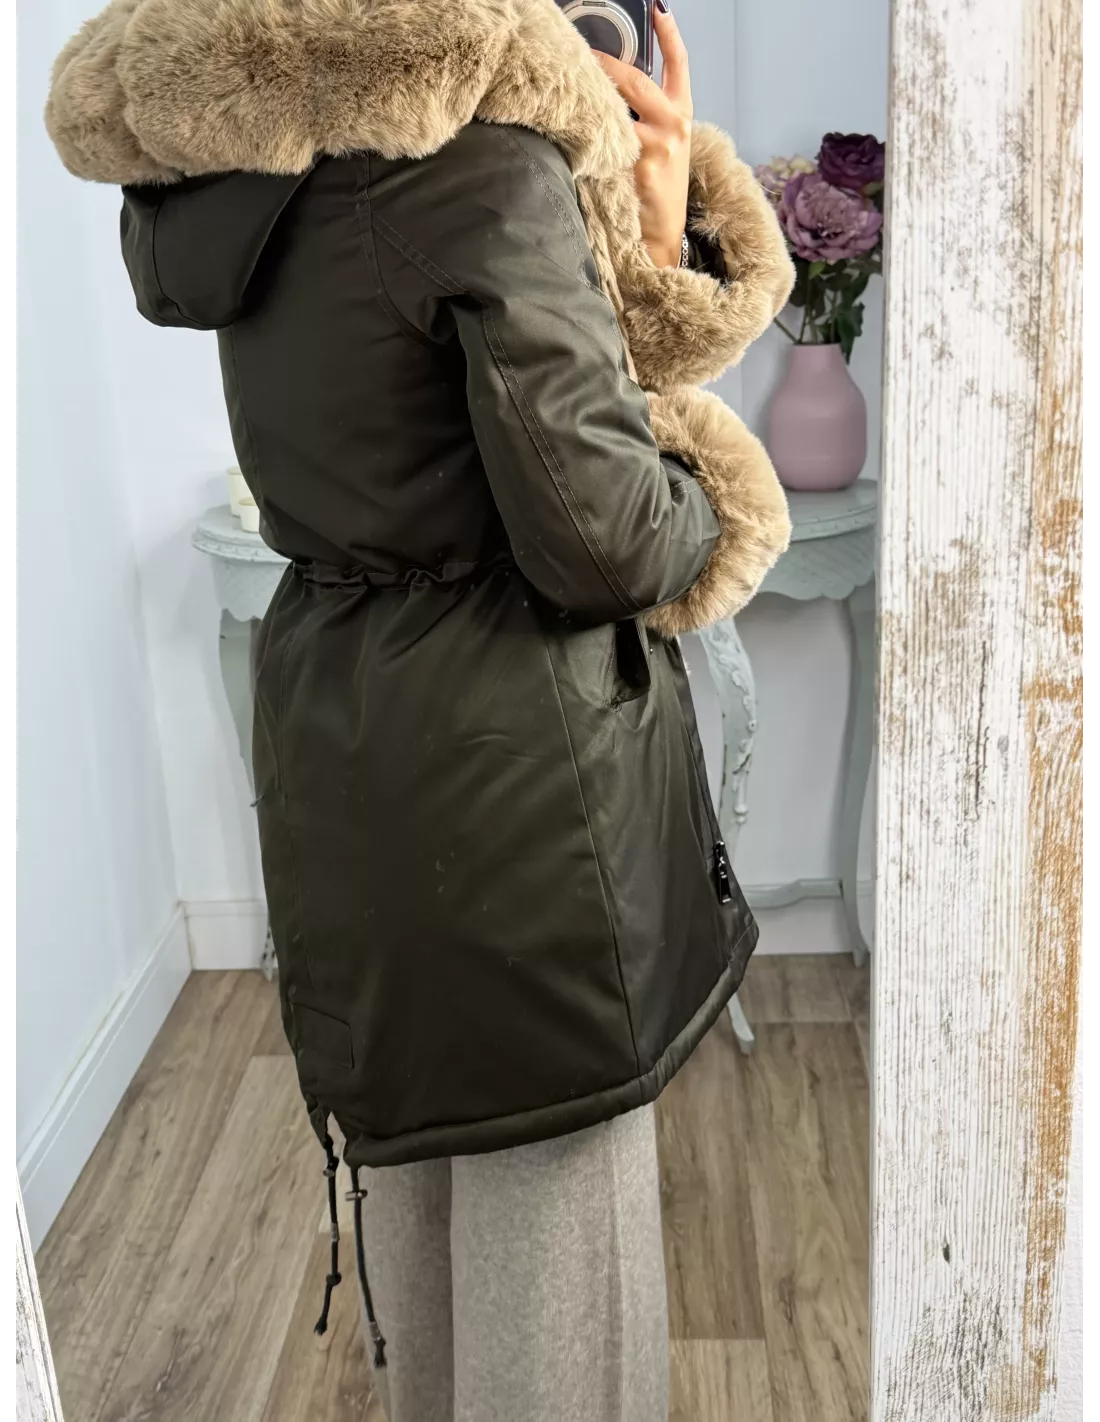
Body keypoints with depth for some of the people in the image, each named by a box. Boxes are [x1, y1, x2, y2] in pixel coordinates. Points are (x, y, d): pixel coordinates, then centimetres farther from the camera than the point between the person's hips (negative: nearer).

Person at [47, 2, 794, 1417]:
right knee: (555, 1197, 8)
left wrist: (652, 218, 3)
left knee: (414, 1155, 26)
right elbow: (596, 535, -18)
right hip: (513, 753, -9)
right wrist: (709, 504, 1)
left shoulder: (248, 179, 8)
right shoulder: (489, 171, -17)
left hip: (336, 735, 9)